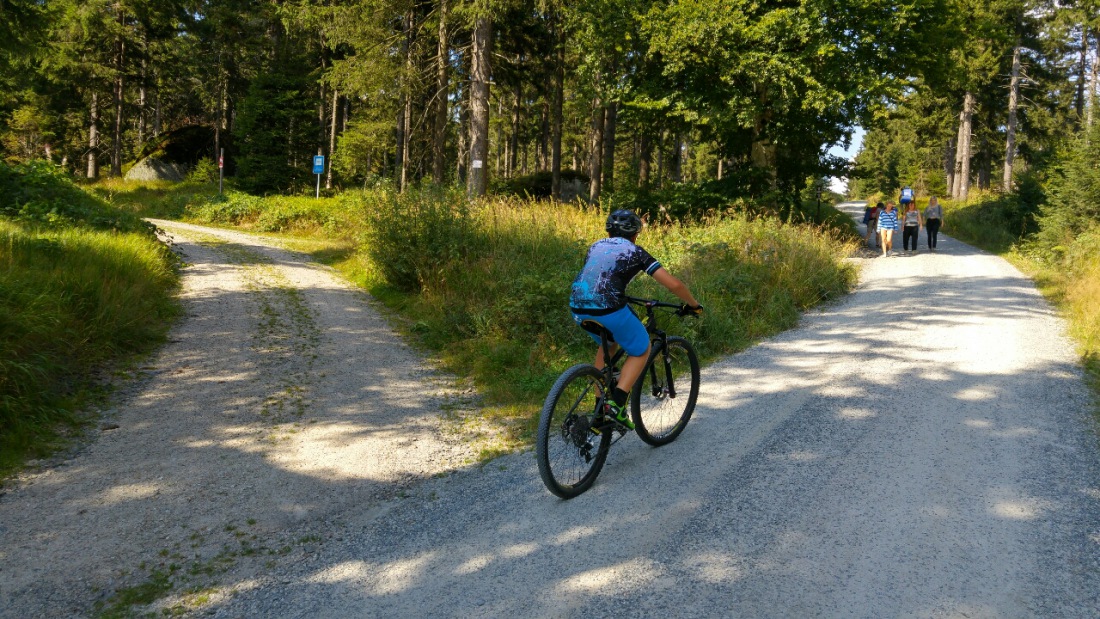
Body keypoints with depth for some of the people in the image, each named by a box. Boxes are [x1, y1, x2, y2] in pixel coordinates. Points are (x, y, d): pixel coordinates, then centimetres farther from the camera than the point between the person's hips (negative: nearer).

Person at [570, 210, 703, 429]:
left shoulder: (596, 246, 25)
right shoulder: (635, 252, 12)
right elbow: (674, 284, 6)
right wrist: (693, 305, 23)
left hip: (577, 309, 6)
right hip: (608, 309, -6)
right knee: (641, 351, 18)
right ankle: (616, 403, 0)